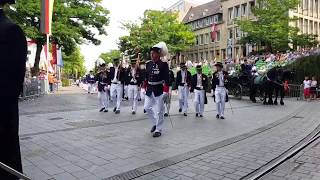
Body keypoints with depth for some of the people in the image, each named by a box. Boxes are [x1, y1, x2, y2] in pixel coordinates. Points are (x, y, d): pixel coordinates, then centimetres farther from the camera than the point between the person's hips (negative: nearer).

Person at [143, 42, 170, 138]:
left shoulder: (164, 64, -9)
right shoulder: (148, 64, 7)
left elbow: (166, 79, -12)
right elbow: (146, 77, 13)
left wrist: (166, 91, -17)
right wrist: (145, 88, 11)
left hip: (159, 90, -6)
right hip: (149, 90, 6)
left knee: (159, 111, 1)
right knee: (147, 107, 8)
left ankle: (158, 130, 14)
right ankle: (155, 123, 29)